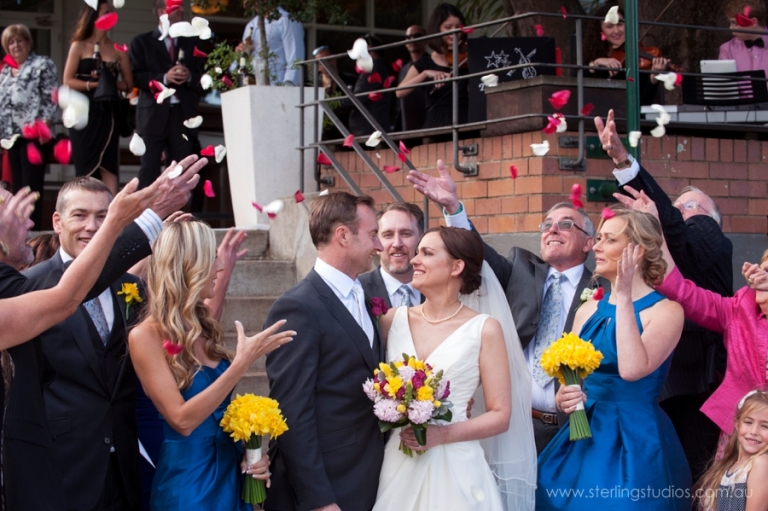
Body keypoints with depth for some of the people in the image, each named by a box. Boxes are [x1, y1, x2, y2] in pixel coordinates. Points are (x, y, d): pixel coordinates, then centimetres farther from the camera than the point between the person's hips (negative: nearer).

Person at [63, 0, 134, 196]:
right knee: (86, 166, -1)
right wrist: (95, 84, -12)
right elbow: (68, 81, -2)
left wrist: (110, 83, -10)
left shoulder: (117, 49, 9)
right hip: (84, 114, -1)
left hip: (108, 114, 1)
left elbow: (128, 84, 7)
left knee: (107, 165, -6)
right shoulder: (79, 46, 5)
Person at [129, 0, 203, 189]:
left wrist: (189, 77, -9)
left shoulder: (192, 42, 18)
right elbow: (135, 77, -2)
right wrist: (164, 78, -15)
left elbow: (203, 76, 12)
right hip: (154, 114, -2)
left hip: (184, 114, 3)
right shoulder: (142, 42, 9)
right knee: (149, 170, -5)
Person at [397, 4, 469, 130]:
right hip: (435, 126, 0)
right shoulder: (423, 65, 9)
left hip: (464, 125, 0)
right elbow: (399, 92, -6)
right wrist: (425, 74, -17)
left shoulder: (466, 61, 7)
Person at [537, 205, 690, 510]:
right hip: (582, 438, 6)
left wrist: (624, 297, -21)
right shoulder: (589, 310, 8)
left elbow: (632, 370, -26)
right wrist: (563, 399, -11)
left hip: (635, 442, -6)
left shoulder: (666, 311, -9)